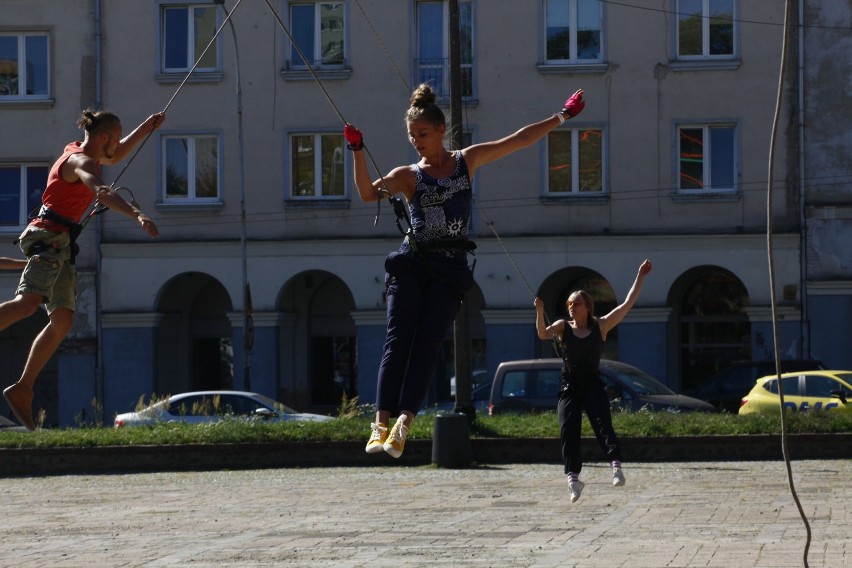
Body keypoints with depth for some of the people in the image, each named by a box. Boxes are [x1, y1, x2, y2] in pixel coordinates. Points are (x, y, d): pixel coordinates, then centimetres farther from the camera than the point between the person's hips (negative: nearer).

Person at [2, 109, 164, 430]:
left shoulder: (79, 151, 20)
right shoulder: (81, 161, -9)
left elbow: (115, 157, 41)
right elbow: (103, 193, -29)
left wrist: (146, 129, 31)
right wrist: (138, 216, -43)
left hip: (60, 246, 10)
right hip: (50, 237, -10)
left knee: (62, 321, 3)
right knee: (28, 302, -30)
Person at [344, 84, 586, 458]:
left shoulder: (467, 161, 12)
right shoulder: (408, 176, 7)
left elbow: (519, 140, 15)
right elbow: (368, 193, -9)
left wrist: (561, 117, 14)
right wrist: (358, 151, -20)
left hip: (450, 269, 1)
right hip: (411, 263, -1)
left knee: (428, 343, -11)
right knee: (398, 340, -12)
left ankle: (404, 422, -22)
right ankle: (381, 423, -20)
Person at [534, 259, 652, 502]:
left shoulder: (600, 326, 4)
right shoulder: (563, 327, 5)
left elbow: (627, 304, 2)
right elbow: (543, 334, -13)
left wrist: (640, 277, 0)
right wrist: (539, 312, -29)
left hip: (593, 386, -1)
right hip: (569, 388, 1)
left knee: (603, 423, -20)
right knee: (568, 431, -10)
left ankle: (616, 464, -31)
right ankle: (573, 476, -11)